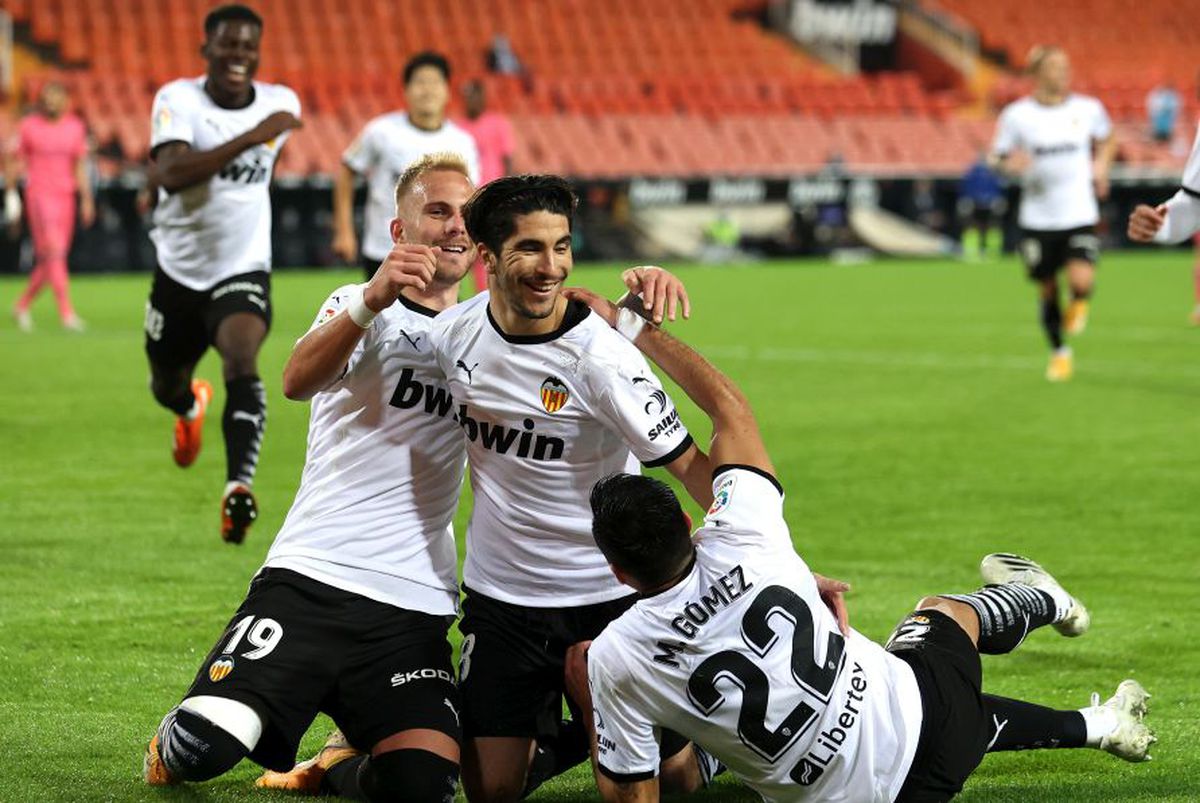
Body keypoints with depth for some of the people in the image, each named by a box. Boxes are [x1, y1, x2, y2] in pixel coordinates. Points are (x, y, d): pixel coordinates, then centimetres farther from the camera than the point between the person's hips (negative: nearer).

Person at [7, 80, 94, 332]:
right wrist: (11, 195, 3)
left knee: (48, 259, 8)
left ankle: (22, 305, 26)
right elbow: (14, 163, 5)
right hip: (39, 195, -5)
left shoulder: (75, 127, 9)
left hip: (66, 196, 5)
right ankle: (66, 312, -18)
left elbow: (80, 166, 13)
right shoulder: (28, 127, -1)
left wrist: (86, 199, 8)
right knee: (53, 253, -15)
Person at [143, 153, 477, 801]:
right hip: (312, 577, -3)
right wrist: (373, 301, -36)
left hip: (413, 607, 3)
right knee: (203, 748, -20)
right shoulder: (361, 308, 4)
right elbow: (297, 381, -16)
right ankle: (174, 745, 18)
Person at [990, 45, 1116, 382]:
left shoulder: (1089, 109, 1)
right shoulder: (1016, 114, -4)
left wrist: (1101, 165, 5)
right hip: (1038, 219, 0)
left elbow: (1107, 139, 22)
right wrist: (1010, 165, -19)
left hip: (1080, 215, 0)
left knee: (1082, 282, -21)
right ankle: (1060, 353, 33)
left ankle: (1078, 303, 17)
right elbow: (997, 158, 2)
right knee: (1047, 290, 9)